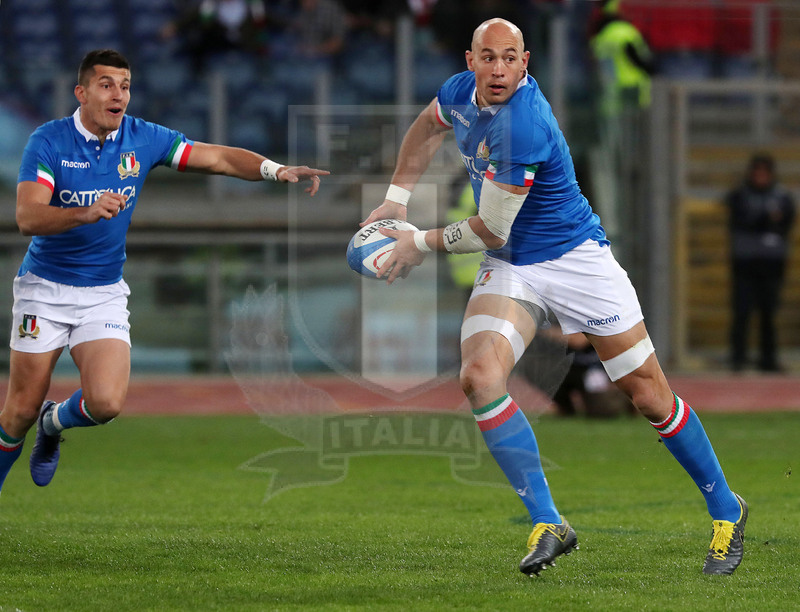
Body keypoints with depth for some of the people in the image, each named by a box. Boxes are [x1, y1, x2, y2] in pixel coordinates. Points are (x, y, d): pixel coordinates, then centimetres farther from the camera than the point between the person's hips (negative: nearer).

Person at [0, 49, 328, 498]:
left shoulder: (144, 139, -3)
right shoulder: (49, 142, -14)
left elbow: (220, 158, -2)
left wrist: (278, 170, -19)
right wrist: (87, 213, -43)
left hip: (105, 293, 3)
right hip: (45, 288, -2)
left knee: (107, 402, -17)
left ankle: (53, 424, 18)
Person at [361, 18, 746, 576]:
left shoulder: (522, 127, -28)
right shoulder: (461, 92, -4)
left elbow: (491, 232, -20)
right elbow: (428, 126, 23)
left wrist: (420, 245, -6)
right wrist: (397, 200, 18)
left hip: (576, 257, -6)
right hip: (510, 270, 6)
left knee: (650, 396, -3)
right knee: (480, 378, -19)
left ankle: (726, 510, 18)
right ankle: (547, 525, -14)